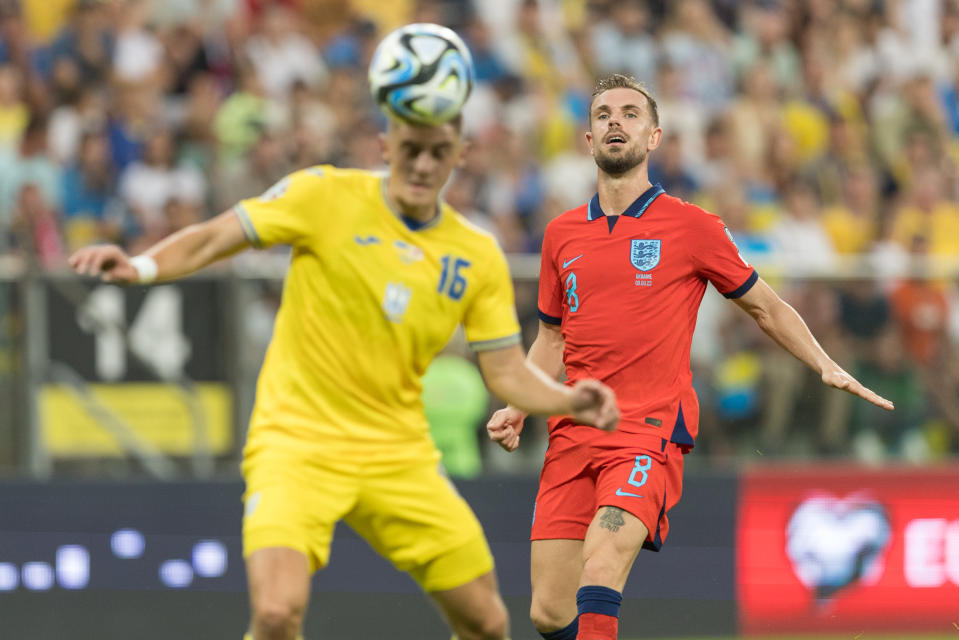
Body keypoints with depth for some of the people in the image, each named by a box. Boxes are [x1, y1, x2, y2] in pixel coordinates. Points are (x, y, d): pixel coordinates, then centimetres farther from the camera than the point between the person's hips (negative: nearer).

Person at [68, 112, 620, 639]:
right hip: (296, 441, -4)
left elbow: (506, 370, 5)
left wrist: (569, 400, -14)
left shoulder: (477, 256, 4)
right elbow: (211, 240, -6)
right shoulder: (326, 196, -5)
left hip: (399, 455, 4)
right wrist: (140, 266, -24)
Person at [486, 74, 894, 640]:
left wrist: (827, 368, 3)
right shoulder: (562, 235, 14)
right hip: (573, 433, 4)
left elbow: (765, 306, 14)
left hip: (651, 427, -4)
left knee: (600, 567, -28)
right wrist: (517, 410, 9)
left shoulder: (692, 228, 3)